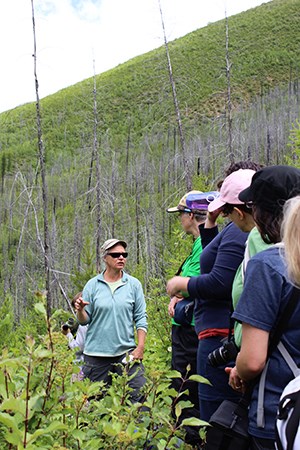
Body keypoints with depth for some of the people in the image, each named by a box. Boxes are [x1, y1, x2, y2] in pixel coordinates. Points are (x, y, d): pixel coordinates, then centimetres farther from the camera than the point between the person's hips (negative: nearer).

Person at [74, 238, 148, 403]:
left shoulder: (134, 284, 3)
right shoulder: (92, 285, 2)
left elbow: (141, 318, 4)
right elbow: (85, 320, 4)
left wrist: (140, 347, -3)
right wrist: (80, 310, -18)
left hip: (127, 352, 0)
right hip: (96, 353, 0)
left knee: (140, 396, -5)